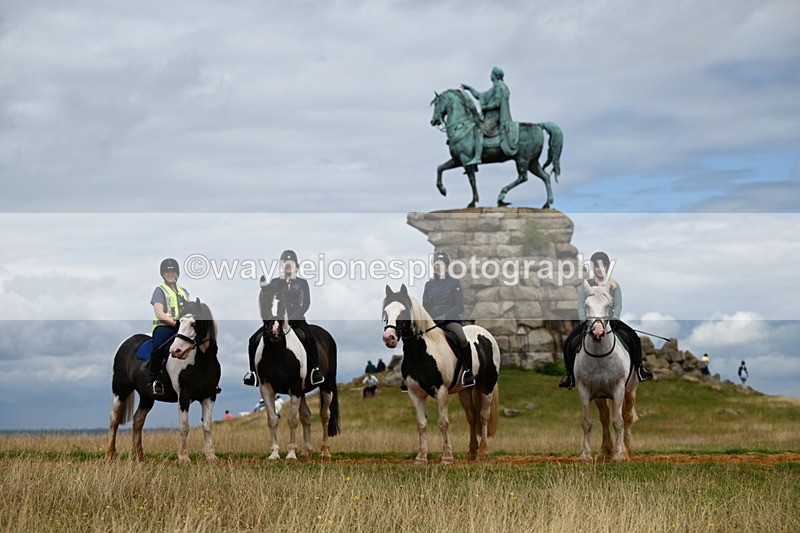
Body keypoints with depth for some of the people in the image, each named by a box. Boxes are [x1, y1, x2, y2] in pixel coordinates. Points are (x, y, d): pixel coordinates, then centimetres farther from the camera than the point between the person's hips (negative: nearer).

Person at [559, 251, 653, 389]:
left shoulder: (614, 285, 5)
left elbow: (618, 305, 2)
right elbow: (581, 306, 1)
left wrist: (614, 319, -14)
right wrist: (583, 321, -12)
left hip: (611, 321, 0)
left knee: (633, 337, -21)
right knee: (569, 343, -19)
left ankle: (639, 369, -7)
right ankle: (570, 376, -6)